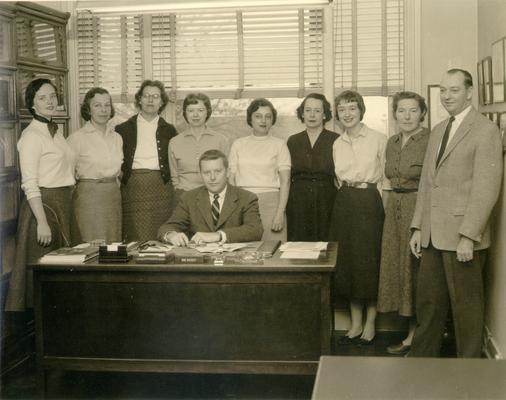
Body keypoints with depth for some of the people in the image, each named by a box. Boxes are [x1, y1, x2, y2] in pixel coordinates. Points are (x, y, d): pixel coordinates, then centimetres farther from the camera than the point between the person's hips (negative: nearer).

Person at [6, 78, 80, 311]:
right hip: (43, 204, -8)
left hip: (63, 205, 8)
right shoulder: (31, 135, -10)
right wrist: (42, 221, -23)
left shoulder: (55, 132, 15)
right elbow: (29, 184, -17)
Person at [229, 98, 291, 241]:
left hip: (270, 202, -1)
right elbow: (231, 179, 11)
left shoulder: (279, 144, 7)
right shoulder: (238, 144, 13)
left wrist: (280, 212, -9)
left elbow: (285, 181, 1)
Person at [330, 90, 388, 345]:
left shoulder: (378, 140, -3)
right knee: (346, 260, 6)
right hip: (344, 203, 5)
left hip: (370, 202, -5)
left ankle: (370, 323, 12)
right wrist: (347, 193, 10)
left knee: (370, 260, 0)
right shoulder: (337, 144, 11)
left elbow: (386, 178, -2)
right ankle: (355, 323, 17)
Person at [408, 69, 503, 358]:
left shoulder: (486, 130, -8)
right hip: (433, 236, 7)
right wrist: (418, 227, 12)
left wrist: (468, 236, -18)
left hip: (463, 237, -7)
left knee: (466, 305, 4)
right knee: (428, 301, 13)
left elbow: (486, 188, -15)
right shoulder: (438, 131, 16)